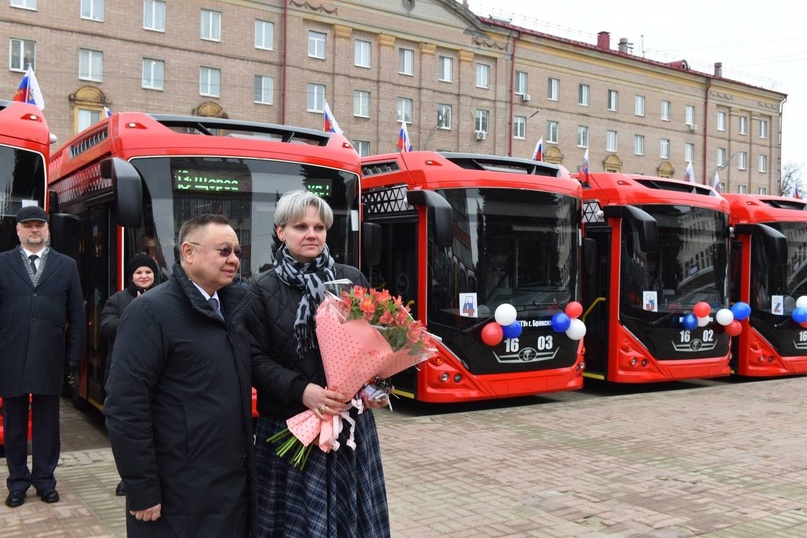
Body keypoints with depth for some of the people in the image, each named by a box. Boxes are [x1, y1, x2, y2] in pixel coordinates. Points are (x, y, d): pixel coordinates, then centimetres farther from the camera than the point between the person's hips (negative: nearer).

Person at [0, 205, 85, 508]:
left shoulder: (67, 265, 6)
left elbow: (76, 315, 5)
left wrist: (75, 354, 0)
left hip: (50, 358, 0)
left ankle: (44, 479, 21)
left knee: (46, 421, 9)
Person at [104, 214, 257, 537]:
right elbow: (124, 406, -17)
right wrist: (142, 490, -16)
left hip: (236, 486, 6)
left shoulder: (236, 305, 8)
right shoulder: (151, 311, -13)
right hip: (179, 498, -6)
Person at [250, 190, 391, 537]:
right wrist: (302, 390, -20)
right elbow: (256, 359, -6)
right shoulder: (261, 289, -1)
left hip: (351, 422, 2)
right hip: (289, 426, -2)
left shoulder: (352, 280, 7)